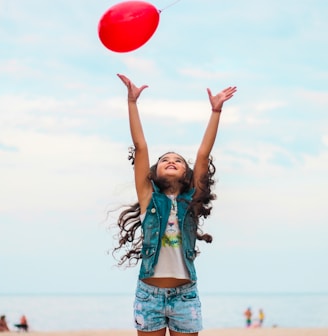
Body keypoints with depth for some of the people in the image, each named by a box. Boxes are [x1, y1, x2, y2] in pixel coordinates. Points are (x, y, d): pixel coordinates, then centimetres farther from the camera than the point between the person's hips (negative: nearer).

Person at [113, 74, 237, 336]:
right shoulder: (149, 198, 2)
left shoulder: (191, 200, 5)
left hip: (185, 295, 1)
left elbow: (203, 154, 0)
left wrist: (216, 111, -4)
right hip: (149, 293, -1)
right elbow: (140, 147, -2)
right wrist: (132, 102, -5)